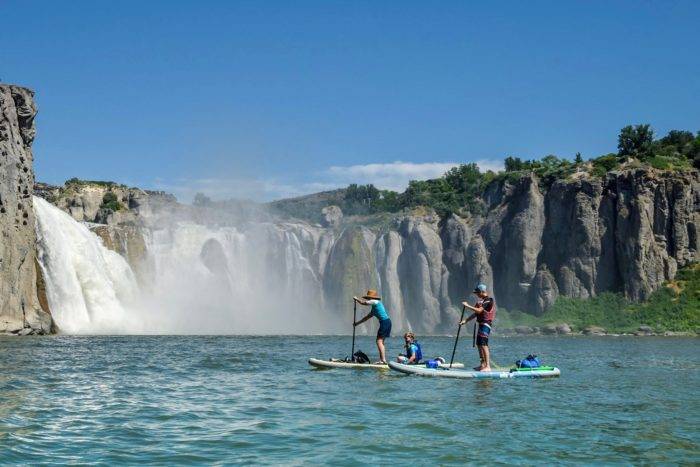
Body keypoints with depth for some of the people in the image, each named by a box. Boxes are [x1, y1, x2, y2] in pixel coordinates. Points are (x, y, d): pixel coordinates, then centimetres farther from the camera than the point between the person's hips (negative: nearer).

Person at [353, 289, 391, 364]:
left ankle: (383, 360, -17)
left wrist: (356, 299, 14)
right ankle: (381, 360, 12)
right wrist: (357, 323, 36)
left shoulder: (375, 302, -4)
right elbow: (367, 317, 32)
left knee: (379, 341, -11)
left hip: (385, 322, -10)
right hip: (386, 322, 10)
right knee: (380, 341, 12)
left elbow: (363, 303, -5)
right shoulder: (374, 307, 24)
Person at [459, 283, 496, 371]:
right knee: (479, 344, 14)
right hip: (481, 324, 10)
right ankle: (483, 364, 23)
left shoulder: (488, 300, -12)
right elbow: (475, 314, 20)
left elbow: (479, 311, -22)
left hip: (485, 324, -10)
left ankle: (488, 366, -21)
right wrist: (465, 321, 14)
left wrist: (467, 306, -16)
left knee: (484, 344, -17)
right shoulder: (481, 301, 18)